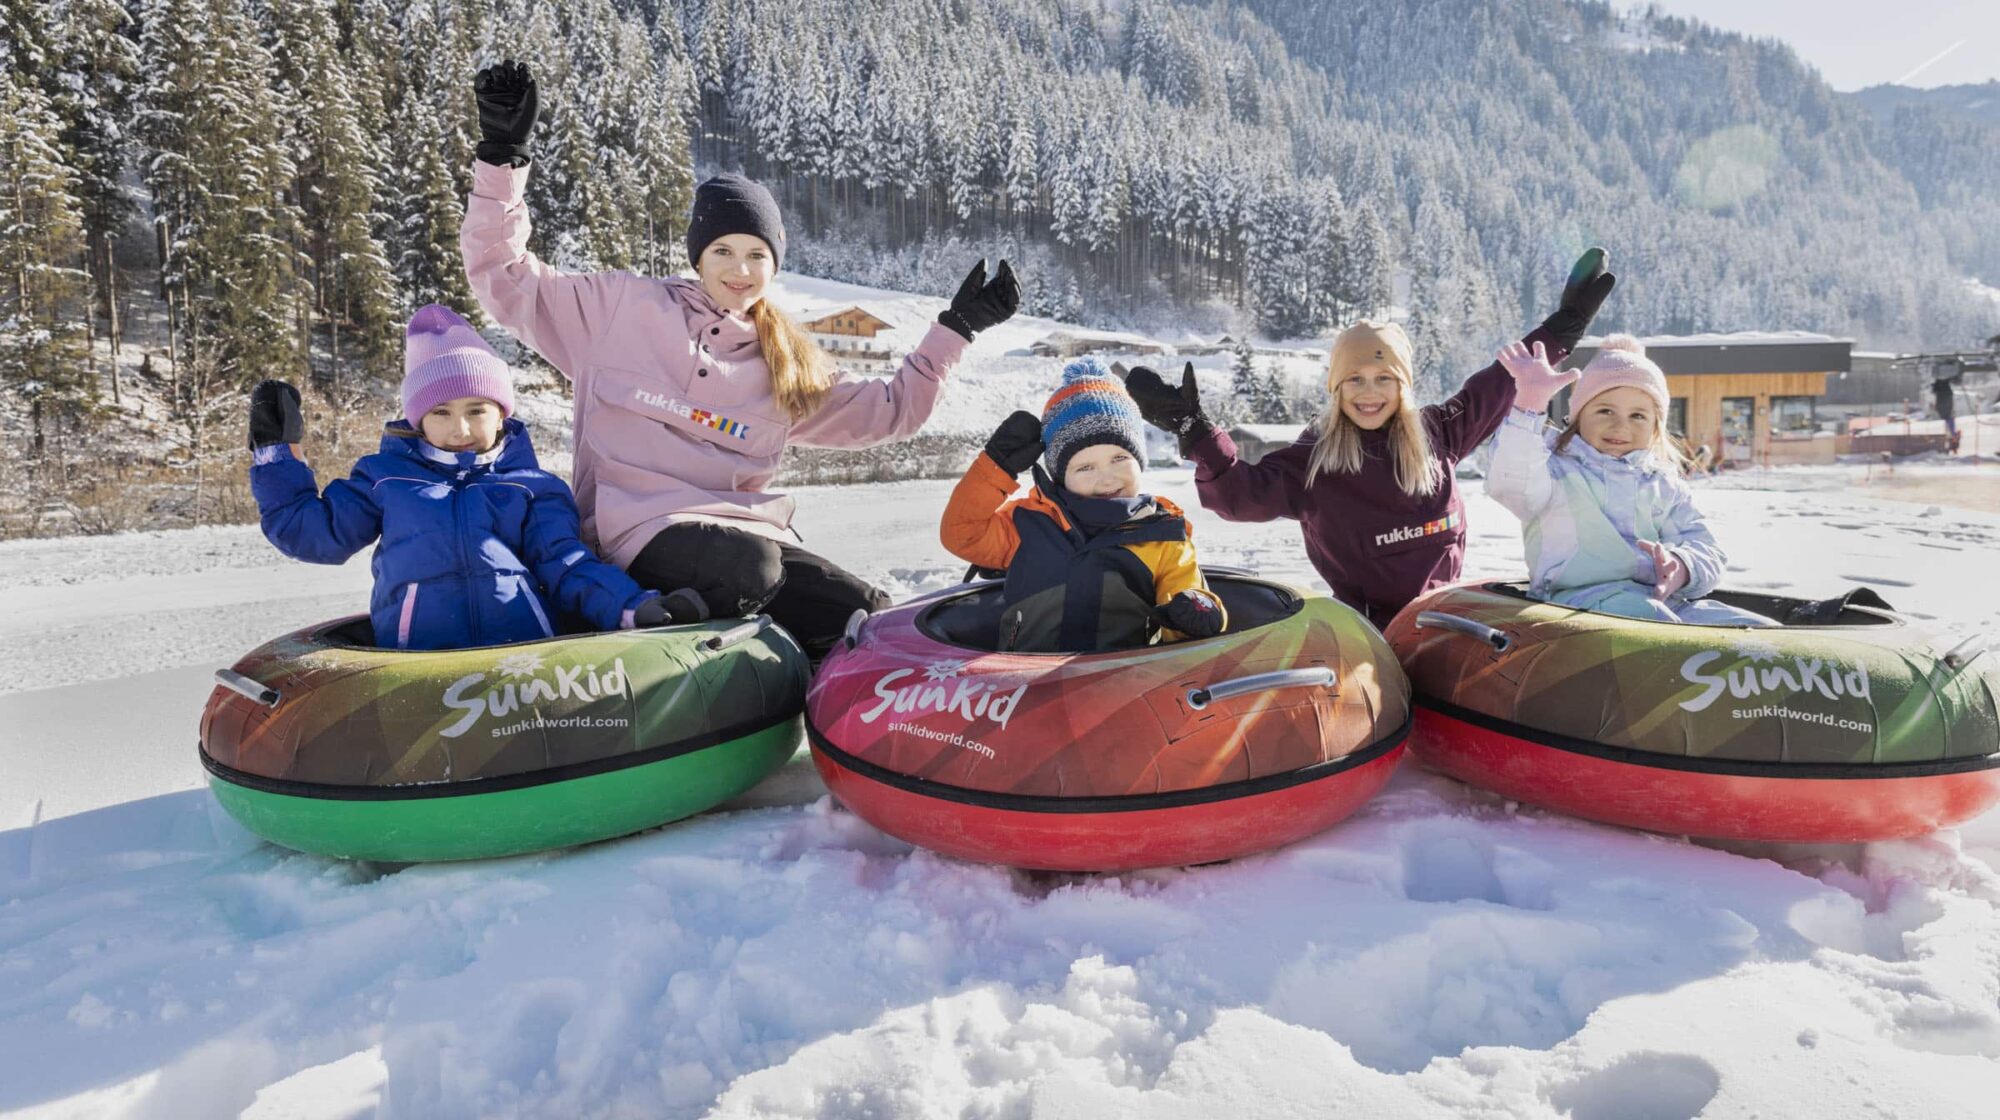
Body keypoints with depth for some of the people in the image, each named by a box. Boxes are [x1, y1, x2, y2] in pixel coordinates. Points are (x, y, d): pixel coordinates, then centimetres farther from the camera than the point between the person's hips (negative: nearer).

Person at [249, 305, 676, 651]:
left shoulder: (531, 486, 21)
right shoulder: (387, 477, 24)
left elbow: (566, 564, 11)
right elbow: (313, 531, 28)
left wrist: (631, 607, -6)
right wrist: (277, 451, 24)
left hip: (525, 651, 0)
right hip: (416, 661, 1)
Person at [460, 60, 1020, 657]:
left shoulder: (789, 366, 19)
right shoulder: (627, 309, 8)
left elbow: (890, 409, 22)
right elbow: (502, 274, 8)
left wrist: (955, 327, 19)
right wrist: (503, 153, 1)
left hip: (750, 533, 4)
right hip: (642, 529, -4)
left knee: (871, 616, -20)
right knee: (746, 565, -38)